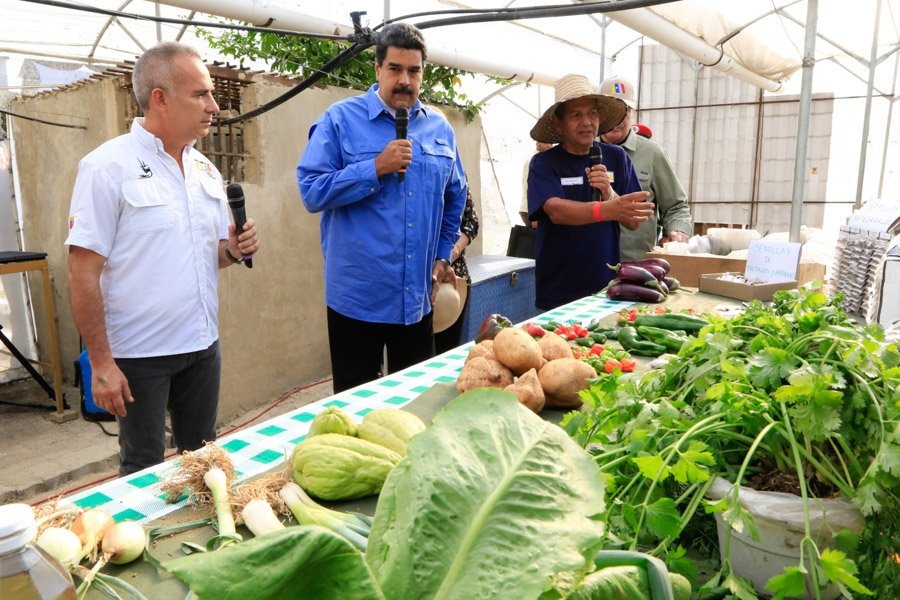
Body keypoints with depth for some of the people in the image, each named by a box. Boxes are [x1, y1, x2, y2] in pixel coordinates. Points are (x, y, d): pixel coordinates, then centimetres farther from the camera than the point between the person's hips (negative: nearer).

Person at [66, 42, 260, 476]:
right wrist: (101, 362, -15)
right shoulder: (107, 166, -12)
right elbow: (83, 272, -13)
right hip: (139, 354, -5)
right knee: (144, 471, 10)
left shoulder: (205, 169, 7)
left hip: (203, 345, 6)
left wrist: (234, 249, -7)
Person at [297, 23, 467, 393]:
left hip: (417, 296, 4)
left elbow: (455, 198, 19)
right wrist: (376, 168, -19)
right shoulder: (340, 119, -6)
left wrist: (443, 255, 12)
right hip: (358, 296, -4)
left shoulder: (439, 128, 9)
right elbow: (312, 191, -13)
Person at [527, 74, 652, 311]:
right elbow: (556, 211, -22)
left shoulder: (616, 158, 4)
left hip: (607, 285, 3)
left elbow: (633, 221, 1)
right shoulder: (544, 163, -4)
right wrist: (608, 210, -37)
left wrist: (609, 195, -18)